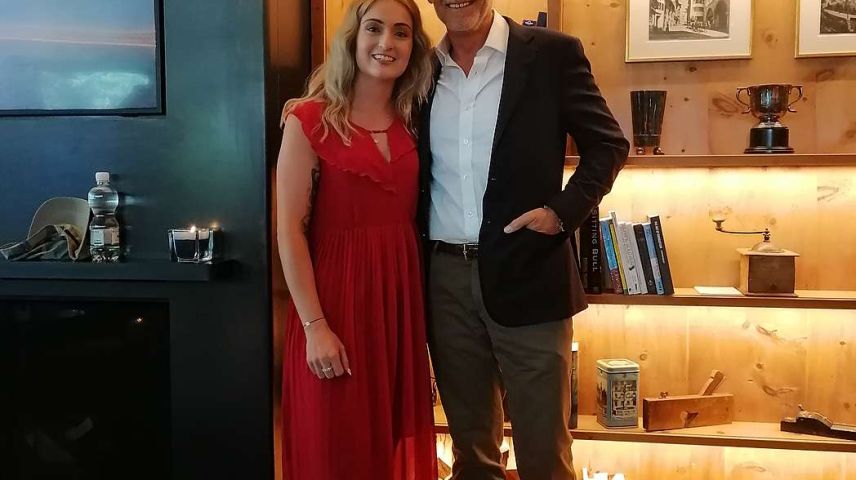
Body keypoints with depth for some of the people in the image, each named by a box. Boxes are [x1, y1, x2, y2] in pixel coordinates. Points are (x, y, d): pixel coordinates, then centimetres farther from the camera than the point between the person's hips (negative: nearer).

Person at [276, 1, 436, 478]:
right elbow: (290, 231, -11)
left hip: (400, 295, 5)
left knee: (396, 441, 15)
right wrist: (315, 327, -15)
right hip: (337, 296, -5)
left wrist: (421, 307, 3)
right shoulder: (310, 119, -8)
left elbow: (412, 219, 12)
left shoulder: (413, 123, 9)